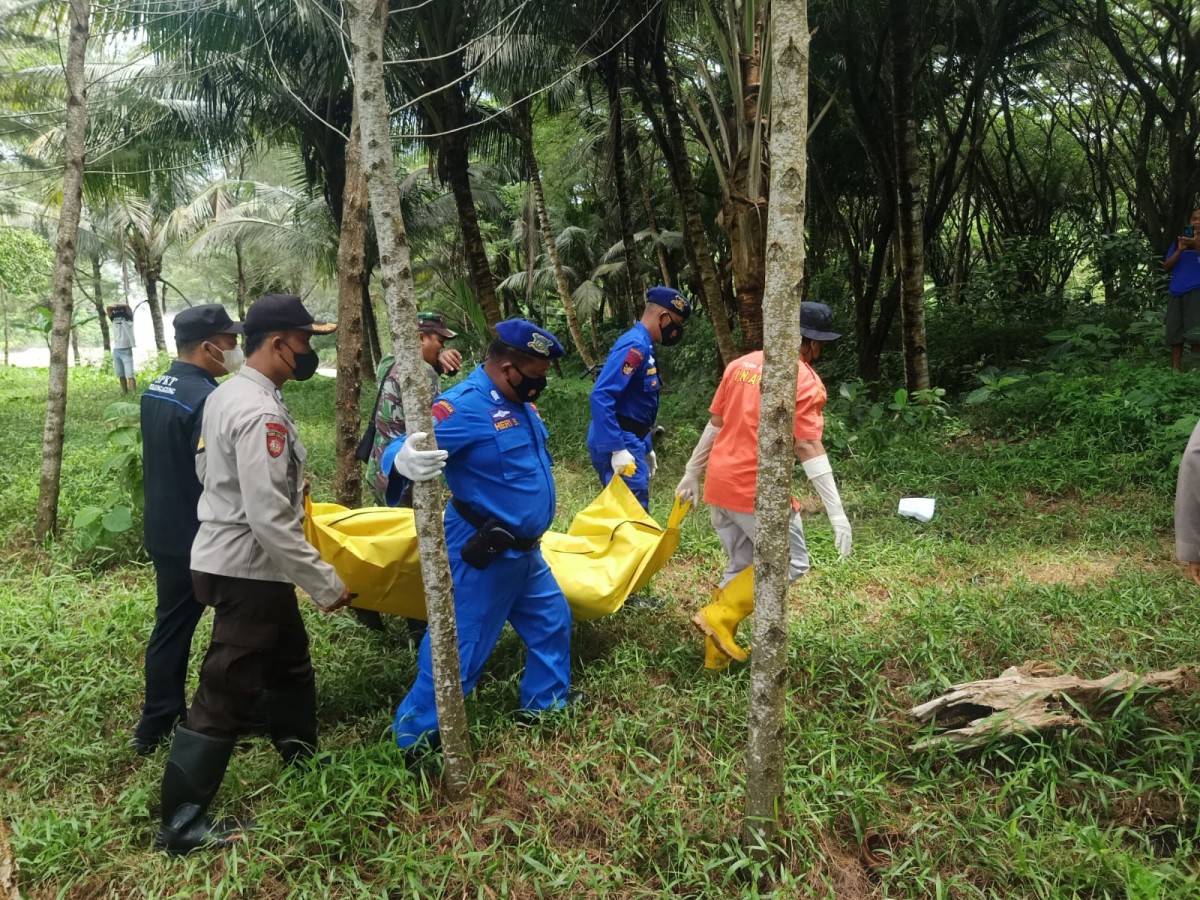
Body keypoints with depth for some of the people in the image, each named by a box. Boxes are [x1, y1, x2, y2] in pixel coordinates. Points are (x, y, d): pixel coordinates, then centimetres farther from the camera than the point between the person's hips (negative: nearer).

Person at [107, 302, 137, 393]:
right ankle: (124, 394, 16)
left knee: (130, 375, -13)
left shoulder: (128, 318, 0)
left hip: (126, 350, -5)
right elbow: (108, 307, 0)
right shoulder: (113, 318, 11)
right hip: (116, 350, 5)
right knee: (121, 375, 9)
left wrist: (117, 306, 3)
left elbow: (127, 306, -11)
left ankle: (135, 394, -16)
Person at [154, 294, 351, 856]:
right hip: (248, 570, -10)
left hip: (233, 560, 10)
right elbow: (269, 521, -27)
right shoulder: (261, 413, -24)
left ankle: (302, 763, 41)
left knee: (289, 664, 24)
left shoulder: (225, 395, 7)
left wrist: (288, 483, 24)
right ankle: (181, 826, 11)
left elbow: (210, 471, 18)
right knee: (226, 695, 0)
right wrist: (325, 583, -21)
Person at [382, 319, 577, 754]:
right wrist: (403, 462, -56)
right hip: (483, 555, -10)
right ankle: (414, 739, 16)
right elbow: (403, 448, -33)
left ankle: (546, 701, 44)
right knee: (459, 648, 0)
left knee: (551, 620, 24)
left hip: (524, 551, 10)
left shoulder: (517, 401, 5)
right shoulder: (464, 406, -25)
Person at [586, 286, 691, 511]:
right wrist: (616, 449, -27)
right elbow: (601, 396, -25)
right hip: (619, 444, -10)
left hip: (629, 443, 10)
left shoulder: (643, 346, 15)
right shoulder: (635, 345, -15)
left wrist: (646, 448, 24)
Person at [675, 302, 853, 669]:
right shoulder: (805, 381, -9)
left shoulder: (741, 364, 10)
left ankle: (718, 651, 22)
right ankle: (720, 616, -2)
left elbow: (715, 425, 14)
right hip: (758, 488, -7)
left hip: (720, 483, 7)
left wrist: (692, 474, 22)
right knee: (792, 563, 8)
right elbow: (809, 449, -16)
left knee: (740, 566, 19)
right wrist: (837, 513, -16)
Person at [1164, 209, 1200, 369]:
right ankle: (1175, 370, 0)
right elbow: (1166, 266, 11)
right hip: (1177, 291, 4)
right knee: (1174, 333, -1)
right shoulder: (1179, 240, 18)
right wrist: (1179, 250, -3)